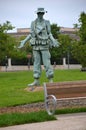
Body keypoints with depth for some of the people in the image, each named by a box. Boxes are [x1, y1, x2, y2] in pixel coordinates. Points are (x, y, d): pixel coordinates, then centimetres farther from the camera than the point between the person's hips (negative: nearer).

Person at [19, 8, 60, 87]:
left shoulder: (47, 22, 0)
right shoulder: (33, 23, 7)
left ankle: (51, 81, -2)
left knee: (47, 63, -7)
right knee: (36, 63, 4)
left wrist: (53, 41, -15)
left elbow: (49, 34, 3)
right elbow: (31, 34, 11)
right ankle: (36, 81, 7)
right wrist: (23, 42, 3)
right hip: (36, 46, 3)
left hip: (44, 46, -3)